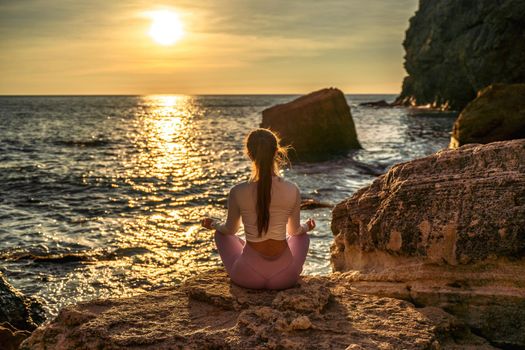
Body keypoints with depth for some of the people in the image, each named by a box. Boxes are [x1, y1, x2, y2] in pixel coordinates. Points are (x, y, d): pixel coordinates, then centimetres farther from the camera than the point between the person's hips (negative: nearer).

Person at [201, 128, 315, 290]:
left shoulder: (237, 192, -14)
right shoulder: (292, 190, -11)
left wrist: (214, 224, 28)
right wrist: (307, 226, 31)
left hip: (248, 276, -1)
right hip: (285, 277, 1)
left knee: (221, 233, 30)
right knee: (303, 236, 34)